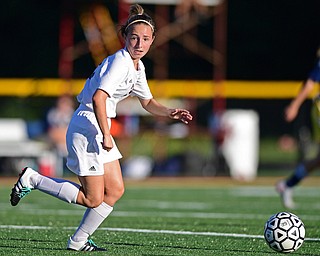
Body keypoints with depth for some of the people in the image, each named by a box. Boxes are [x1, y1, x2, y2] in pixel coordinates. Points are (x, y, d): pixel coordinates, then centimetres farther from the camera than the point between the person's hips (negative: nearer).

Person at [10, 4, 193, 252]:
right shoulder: (119, 62, -19)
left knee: (115, 190, 7)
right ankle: (32, 179, 3)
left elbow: (148, 102, 25)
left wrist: (170, 112, 8)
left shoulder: (137, 67, 11)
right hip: (86, 127, -10)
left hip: (99, 128, 10)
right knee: (93, 199, -5)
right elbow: (98, 98, -30)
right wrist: (106, 135, -27)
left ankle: (78, 241, 15)